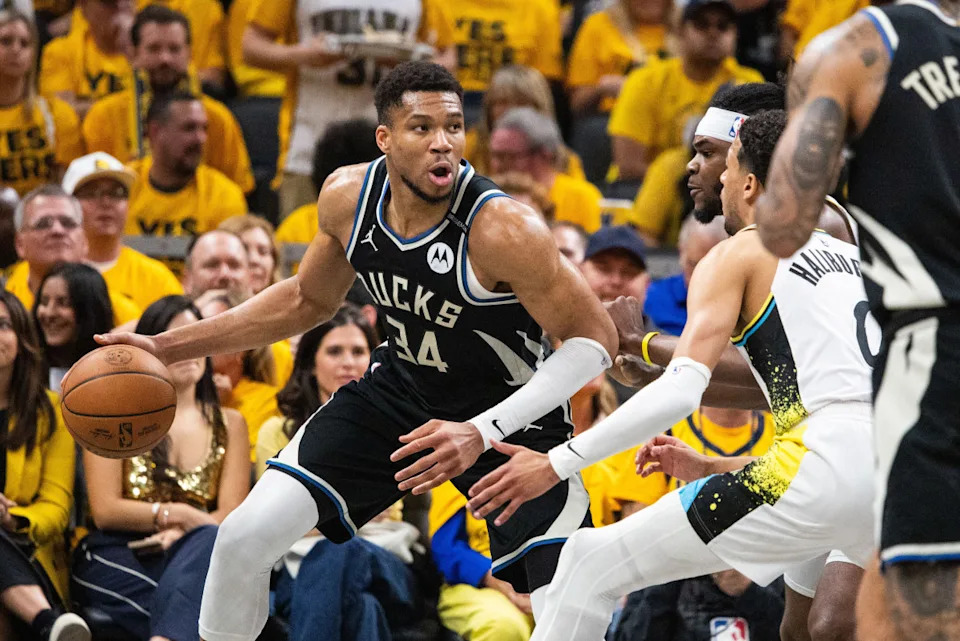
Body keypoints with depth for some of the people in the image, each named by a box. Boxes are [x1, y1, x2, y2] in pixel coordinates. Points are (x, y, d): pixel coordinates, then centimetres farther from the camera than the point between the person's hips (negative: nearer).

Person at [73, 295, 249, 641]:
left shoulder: (228, 424, 22)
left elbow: (231, 515, 7)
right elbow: (104, 511, 4)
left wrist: (177, 533, -14)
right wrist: (176, 515, -10)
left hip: (187, 555, 1)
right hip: (118, 557, -1)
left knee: (209, 546, -41)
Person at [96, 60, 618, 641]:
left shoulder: (502, 228, -32)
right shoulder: (347, 197, -14)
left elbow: (595, 339, -26)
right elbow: (308, 299, 7)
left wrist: (483, 433, -36)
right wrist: (168, 348, 4)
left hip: (509, 416, -5)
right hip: (399, 390, 5)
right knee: (245, 538, -3)